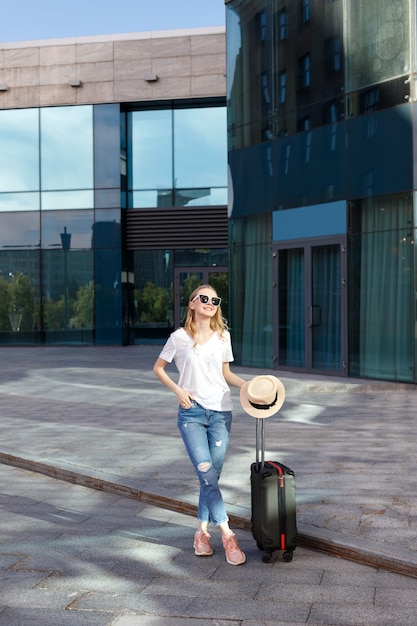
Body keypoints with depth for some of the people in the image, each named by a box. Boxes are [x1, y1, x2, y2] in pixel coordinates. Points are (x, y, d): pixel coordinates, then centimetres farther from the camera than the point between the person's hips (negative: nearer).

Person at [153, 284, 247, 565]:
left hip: (221, 412, 3)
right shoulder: (180, 337, -1)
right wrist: (178, 389, -7)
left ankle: (202, 532, 19)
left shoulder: (223, 336, 8)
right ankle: (227, 534, -8)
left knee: (213, 475, 5)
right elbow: (158, 368, 8)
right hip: (192, 412, -3)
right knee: (206, 473, -13)